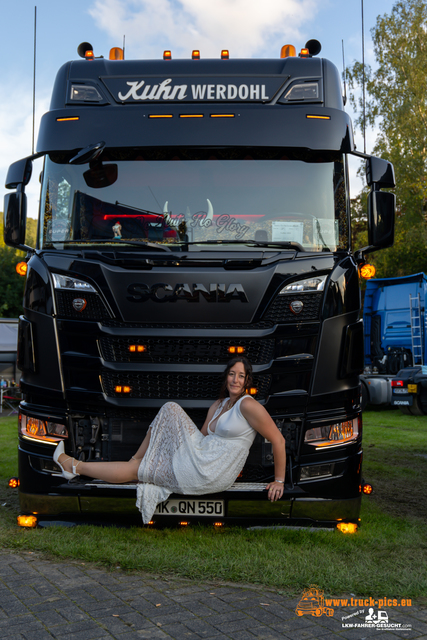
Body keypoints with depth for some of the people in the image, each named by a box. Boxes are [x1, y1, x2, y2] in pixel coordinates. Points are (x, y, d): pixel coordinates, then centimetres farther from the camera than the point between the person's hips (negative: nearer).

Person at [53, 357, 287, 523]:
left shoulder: (248, 406, -12)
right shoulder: (218, 405, 14)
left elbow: (278, 440, -12)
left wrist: (279, 480, -9)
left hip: (210, 475, -8)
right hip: (199, 456, 8)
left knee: (135, 470, -1)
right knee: (170, 409, 0)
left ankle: (75, 466, 11)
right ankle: (137, 459, 3)